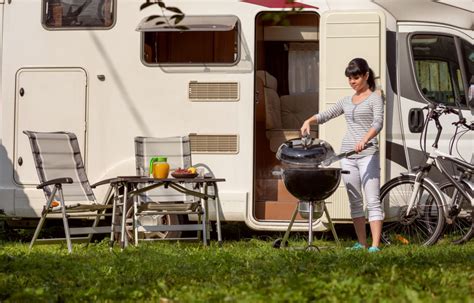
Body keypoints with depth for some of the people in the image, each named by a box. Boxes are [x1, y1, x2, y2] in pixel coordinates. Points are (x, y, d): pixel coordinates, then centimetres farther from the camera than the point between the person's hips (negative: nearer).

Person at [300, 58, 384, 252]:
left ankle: (375, 245, -15)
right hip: (347, 154, 7)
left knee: (372, 201, -10)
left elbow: (378, 123, -16)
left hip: (367, 154, -7)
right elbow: (325, 115, 21)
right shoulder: (347, 101, 17)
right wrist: (309, 121, -1)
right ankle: (361, 243, 12)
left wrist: (365, 140, -34)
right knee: (354, 201, 7)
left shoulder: (375, 98, -1)